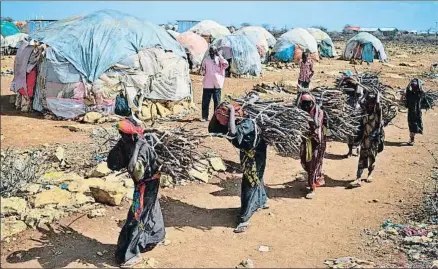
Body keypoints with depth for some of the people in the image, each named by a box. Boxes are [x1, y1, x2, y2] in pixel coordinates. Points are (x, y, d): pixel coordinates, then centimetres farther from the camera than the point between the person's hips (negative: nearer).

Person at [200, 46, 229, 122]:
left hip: (217, 84, -1)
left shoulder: (219, 60, 3)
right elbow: (202, 72, 12)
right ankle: (204, 117, 8)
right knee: (205, 101, 2)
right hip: (207, 84, 1)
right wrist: (203, 71, -12)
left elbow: (226, 64, -17)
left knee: (217, 101, 4)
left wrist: (219, 55, -15)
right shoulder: (206, 60, 7)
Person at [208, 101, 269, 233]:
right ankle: (262, 201, 51)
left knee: (250, 184, -3)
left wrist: (231, 111, -47)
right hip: (247, 154, 8)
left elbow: (233, 132, -56)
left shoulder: (247, 124, -36)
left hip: (255, 156, -8)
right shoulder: (235, 124, -14)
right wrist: (217, 113, -24)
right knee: (255, 179, 26)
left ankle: (243, 219, 3)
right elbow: (211, 128, -11)